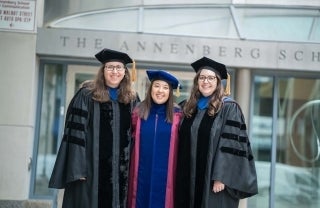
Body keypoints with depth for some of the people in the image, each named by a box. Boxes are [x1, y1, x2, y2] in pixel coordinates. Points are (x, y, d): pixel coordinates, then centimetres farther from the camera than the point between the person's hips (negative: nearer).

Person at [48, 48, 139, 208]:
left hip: (121, 170, 4)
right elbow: (76, 132, -7)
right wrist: (77, 169, -15)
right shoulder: (86, 95, -2)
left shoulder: (132, 99, 10)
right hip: (92, 167, -3)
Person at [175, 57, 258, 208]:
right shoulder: (189, 107, 11)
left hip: (214, 179, -5)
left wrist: (221, 177, -20)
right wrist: (181, 176, 8)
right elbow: (182, 144, 14)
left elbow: (231, 145, -13)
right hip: (190, 179, 6)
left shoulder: (229, 108, -7)